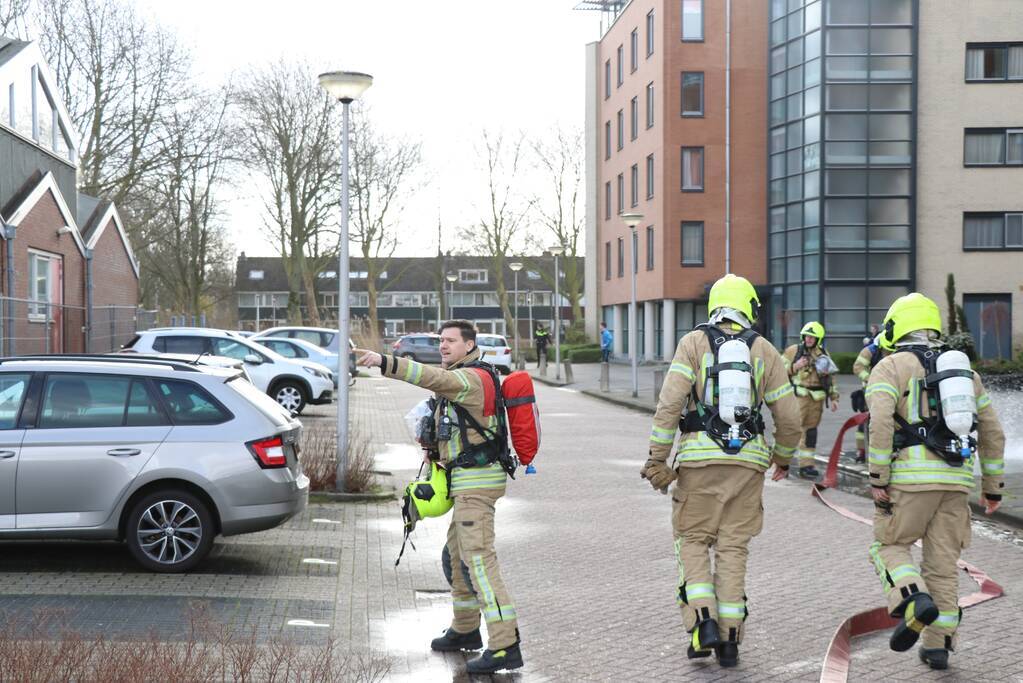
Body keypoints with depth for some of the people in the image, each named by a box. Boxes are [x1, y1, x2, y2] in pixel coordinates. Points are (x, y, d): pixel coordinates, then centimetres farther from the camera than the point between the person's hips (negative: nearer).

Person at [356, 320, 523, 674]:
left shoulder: (468, 378, -15)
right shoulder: (461, 378, 19)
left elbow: (432, 378, -33)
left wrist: (383, 361, -43)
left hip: (475, 482, -11)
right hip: (470, 483, 11)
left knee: (479, 559, -15)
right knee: (458, 554, 22)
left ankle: (505, 645, -19)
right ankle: (465, 629, 36)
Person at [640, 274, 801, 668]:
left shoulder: (693, 343, 2)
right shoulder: (764, 351, 8)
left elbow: (670, 403, -9)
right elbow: (788, 416, 7)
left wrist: (657, 458, -6)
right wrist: (784, 457, 25)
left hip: (699, 457, -1)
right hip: (748, 458, 2)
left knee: (693, 541, 11)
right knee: (733, 547, 8)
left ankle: (704, 624, -5)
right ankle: (729, 640, 8)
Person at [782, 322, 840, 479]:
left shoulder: (823, 354, 14)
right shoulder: (793, 351, 0)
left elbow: (830, 377, 21)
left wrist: (834, 397, 17)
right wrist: (795, 367, -17)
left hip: (817, 399, 5)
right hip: (799, 396, -5)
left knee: (811, 431, 9)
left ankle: (806, 464, 15)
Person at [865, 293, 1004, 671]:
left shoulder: (890, 367, 1)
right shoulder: (963, 370, 19)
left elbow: (881, 423, -15)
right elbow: (992, 433, 18)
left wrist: (877, 479, -11)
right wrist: (992, 486, 23)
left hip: (911, 477, -5)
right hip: (956, 481, 5)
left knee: (889, 546, 10)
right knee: (942, 562, 11)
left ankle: (915, 603, -16)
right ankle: (938, 644, 11)